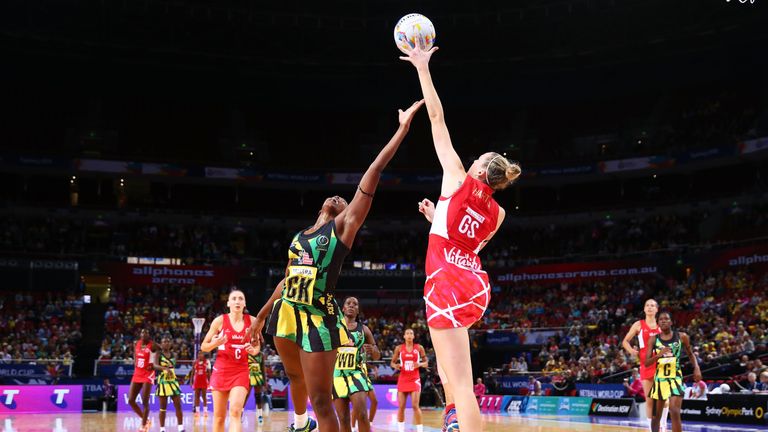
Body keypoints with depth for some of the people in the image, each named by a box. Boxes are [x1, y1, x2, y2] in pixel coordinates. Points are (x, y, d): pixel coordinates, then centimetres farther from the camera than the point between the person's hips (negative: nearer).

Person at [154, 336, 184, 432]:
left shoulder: (173, 354, 9)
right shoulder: (159, 354, -6)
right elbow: (155, 366, -22)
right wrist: (165, 368, -36)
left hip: (173, 381, 4)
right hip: (163, 382, -4)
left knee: (178, 405, -2)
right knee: (163, 407, 0)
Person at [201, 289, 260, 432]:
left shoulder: (252, 321, 1)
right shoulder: (219, 320, -3)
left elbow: (257, 345, 15)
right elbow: (203, 347, 3)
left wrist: (254, 350, -8)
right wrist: (215, 343, -18)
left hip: (241, 371, 0)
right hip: (221, 369, 0)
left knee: (235, 411, -19)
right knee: (219, 416, 4)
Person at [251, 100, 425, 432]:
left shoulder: (344, 226, 0)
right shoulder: (300, 235, 16)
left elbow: (373, 173, -6)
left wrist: (402, 129, -12)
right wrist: (262, 314, 27)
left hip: (317, 317, -6)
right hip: (286, 312, 6)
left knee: (321, 399, -7)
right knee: (295, 377, 26)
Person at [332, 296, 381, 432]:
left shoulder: (363, 329, 7)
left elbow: (377, 356, 11)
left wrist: (373, 350, -12)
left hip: (356, 373, 0)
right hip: (337, 374, 1)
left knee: (362, 414, -19)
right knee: (343, 419, -1)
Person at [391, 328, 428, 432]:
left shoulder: (419, 348, 1)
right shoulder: (399, 348, 3)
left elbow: (426, 363, 6)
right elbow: (392, 362, 10)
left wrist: (420, 364, -16)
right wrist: (395, 366, -12)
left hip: (415, 379, -2)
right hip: (403, 379, 2)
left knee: (415, 406, -11)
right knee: (401, 407, 2)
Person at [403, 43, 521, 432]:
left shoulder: (459, 180, 0)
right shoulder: (496, 214, 13)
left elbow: (437, 117, 2)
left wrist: (423, 68, 7)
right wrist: (437, 218, 31)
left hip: (448, 285, -7)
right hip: (476, 287, 7)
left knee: (462, 383, -13)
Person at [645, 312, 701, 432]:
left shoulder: (681, 336, -1)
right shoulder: (653, 339, 1)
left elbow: (690, 354, 14)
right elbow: (646, 363, -4)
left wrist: (696, 368, -3)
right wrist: (658, 355, -22)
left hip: (675, 378, -2)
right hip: (659, 378, 2)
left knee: (675, 413, -16)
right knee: (656, 415, 8)